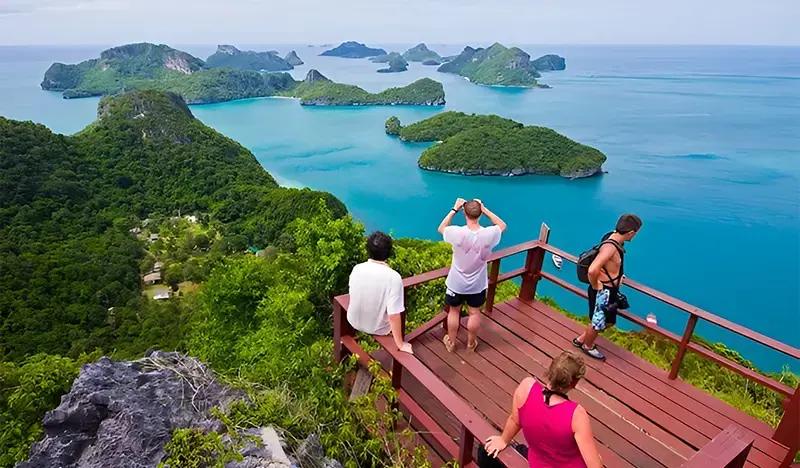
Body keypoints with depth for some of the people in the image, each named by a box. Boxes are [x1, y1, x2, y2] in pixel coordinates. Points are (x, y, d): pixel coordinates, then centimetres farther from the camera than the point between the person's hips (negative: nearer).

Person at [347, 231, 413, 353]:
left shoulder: (356, 269, -15)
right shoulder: (393, 277, -29)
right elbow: (393, 315, -28)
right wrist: (400, 344, -16)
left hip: (354, 321, 4)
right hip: (378, 328, -4)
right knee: (400, 314, 26)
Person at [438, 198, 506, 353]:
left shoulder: (457, 233, -26)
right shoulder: (489, 234, -23)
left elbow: (441, 229, -3)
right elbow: (502, 226, 1)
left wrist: (454, 209, -5)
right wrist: (484, 209, -7)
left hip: (456, 283, -1)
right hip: (477, 284, 1)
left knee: (454, 312, 21)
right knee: (474, 313, 22)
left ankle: (451, 342, 38)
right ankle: (471, 343, 41)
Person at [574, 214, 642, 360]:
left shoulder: (616, 241, -1)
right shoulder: (610, 247, -31)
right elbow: (592, 270, -42)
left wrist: (617, 277, 15)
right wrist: (595, 286, -24)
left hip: (610, 290, 9)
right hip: (603, 292, -9)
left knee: (609, 322, 26)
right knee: (598, 323, 14)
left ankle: (581, 339, 43)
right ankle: (588, 346, 41)